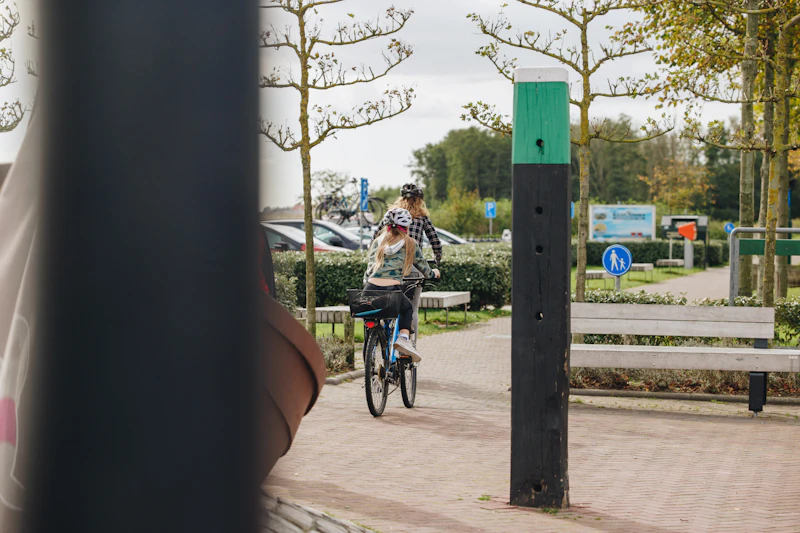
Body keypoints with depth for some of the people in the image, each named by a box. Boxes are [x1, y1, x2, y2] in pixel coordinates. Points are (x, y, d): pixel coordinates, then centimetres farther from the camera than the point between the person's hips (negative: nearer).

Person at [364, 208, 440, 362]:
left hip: (370, 289, 3)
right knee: (407, 308, 29)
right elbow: (425, 270, 22)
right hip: (391, 291, -2)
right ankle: (403, 338, 6)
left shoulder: (378, 241, 20)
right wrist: (434, 273, 43)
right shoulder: (410, 244, 13)